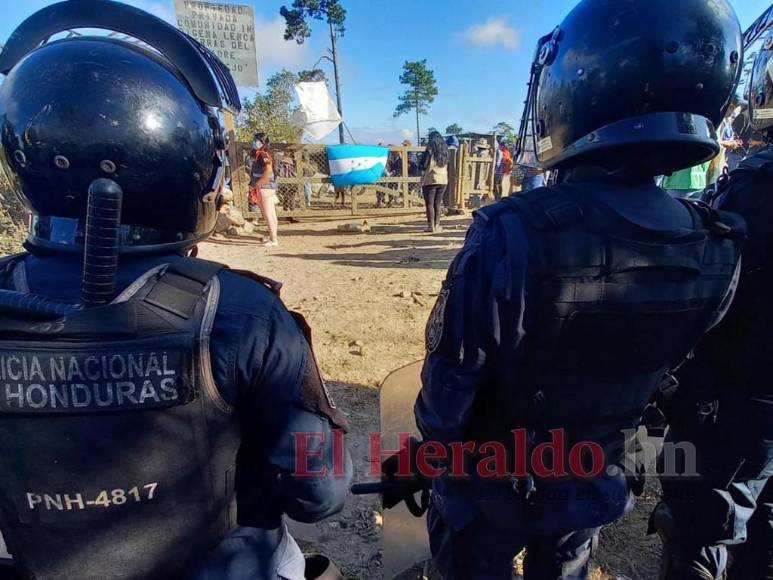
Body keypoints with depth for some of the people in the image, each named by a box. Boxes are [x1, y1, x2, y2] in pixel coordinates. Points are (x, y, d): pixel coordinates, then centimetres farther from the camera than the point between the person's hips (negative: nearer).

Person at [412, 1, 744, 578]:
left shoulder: (512, 234, -35)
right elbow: (656, 374, -2)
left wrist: (434, 441, -3)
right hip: (594, 484, 4)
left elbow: (451, 382, -24)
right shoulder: (718, 249, -17)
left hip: (491, 485, -3)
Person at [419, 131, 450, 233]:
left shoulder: (430, 151, -10)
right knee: (438, 204, 12)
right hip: (443, 180, 6)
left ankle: (431, 226, -1)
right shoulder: (445, 152, 9)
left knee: (430, 204, 0)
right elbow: (447, 166, 14)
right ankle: (437, 225, 15)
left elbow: (423, 166, -8)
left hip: (431, 180, -5)